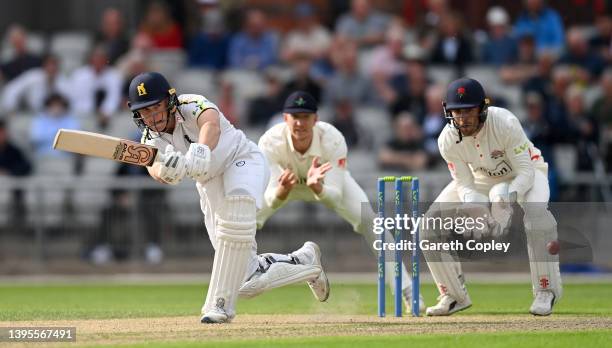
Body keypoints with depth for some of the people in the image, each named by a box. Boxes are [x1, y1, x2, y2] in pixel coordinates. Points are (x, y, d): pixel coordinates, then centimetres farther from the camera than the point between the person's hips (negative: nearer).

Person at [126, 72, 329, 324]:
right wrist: (166, 172, -57)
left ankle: (221, 302, -35)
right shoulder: (151, 139, -9)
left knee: (236, 216, -41)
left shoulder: (192, 107, -23)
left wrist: (201, 151, -69)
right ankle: (303, 261, 25)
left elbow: (211, 122, -48)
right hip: (209, 183, 6)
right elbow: (154, 167, -32)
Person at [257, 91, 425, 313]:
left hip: (327, 180, -1)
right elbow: (270, 200, -42)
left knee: (369, 223, -18)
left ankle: (406, 291, -12)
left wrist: (317, 187, -62)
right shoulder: (270, 142, -37)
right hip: (286, 180, 1)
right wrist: (282, 190, -65)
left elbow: (335, 196, -40)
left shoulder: (332, 139, -37)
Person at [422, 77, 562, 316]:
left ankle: (546, 291, -21)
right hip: (481, 178, 4)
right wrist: (479, 214, -42)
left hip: (524, 173, -4)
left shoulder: (505, 124, -35)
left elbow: (525, 172, -33)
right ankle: (454, 296, 7)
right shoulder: (448, 140, -25)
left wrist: (510, 196, -53)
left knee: (536, 210, -37)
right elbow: (465, 185, -21)